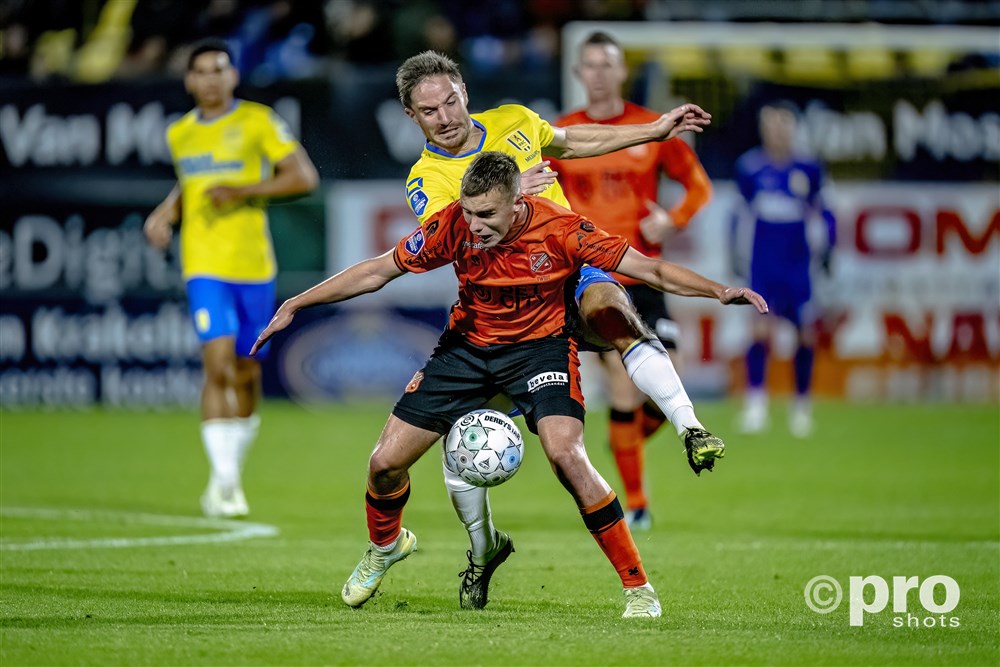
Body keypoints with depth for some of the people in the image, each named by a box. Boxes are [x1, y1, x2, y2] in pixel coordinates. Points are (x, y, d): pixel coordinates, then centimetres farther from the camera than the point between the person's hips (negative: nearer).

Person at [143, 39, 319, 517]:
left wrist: (245, 191, -15)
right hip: (204, 267, 1)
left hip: (254, 266, 0)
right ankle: (224, 482, -15)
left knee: (246, 373, 9)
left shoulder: (257, 121, -2)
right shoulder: (179, 134, 10)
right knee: (218, 366, -16)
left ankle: (231, 470, 30)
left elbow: (304, 176, -6)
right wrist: (166, 212, 8)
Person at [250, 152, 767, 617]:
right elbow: (378, 271, -8)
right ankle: (386, 545, 36)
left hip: (540, 344, -3)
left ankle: (637, 586, -15)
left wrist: (719, 291, -33)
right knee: (385, 462, -1)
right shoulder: (454, 226, -19)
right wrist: (296, 305, -9)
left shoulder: (560, 230, -25)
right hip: (467, 343, 3)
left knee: (566, 454, -28)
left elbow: (649, 268, -20)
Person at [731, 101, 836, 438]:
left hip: (797, 265, 1)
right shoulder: (750, 167, -1)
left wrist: (827, 249, 2)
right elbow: (742, 212, 10)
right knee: (761, 328, -16)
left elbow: (823, 211, 9)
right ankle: (755, 401, -7)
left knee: (806, 335, 2)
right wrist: (735, 253, 9)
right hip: (763, 266, -1)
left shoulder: (807, 169, -1)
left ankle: (801, 405, 19)